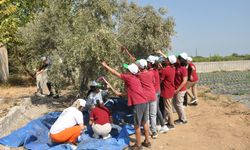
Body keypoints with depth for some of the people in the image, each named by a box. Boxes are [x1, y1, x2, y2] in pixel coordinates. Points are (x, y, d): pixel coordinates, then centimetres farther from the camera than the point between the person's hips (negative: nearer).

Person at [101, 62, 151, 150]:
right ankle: (147, 141, 29)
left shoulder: (128, 78, -6)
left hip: (138, 104, -9)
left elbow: (115, 73, 0)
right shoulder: (136, 79, 18)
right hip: (144, 102, 9)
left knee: (137, 125, 3)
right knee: (144, 123, 18)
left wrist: (105, 65, 9)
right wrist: (121, 94, 34)